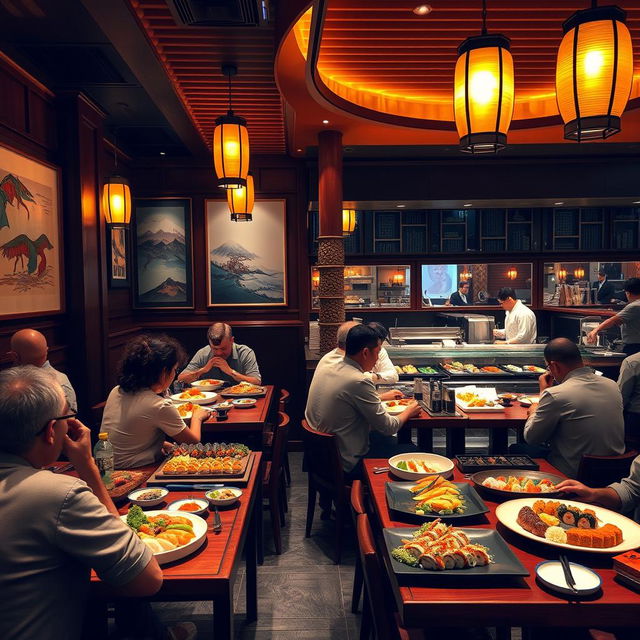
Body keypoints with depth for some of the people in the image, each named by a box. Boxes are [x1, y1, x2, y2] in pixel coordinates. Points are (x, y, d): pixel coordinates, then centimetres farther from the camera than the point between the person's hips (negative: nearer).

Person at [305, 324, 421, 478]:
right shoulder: (359, 382, -26)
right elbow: (388, 427, -15)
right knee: (410, 450, 8)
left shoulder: (324, 370, 0)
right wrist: (408, 412, 4)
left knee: (390, 441, 24)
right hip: (347, 465, -8)